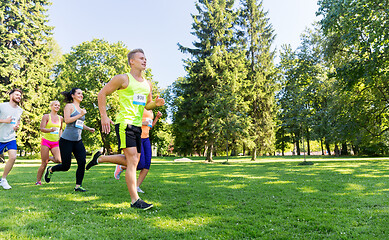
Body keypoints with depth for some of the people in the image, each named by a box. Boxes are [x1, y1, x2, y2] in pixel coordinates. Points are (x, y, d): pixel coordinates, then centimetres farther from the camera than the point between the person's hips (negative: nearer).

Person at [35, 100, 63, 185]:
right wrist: (51, 130, -26)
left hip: (56, 143, 4)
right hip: (46, 141, -4)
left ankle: (49, 158, 17)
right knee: (44, 164, -2)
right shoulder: (46, 116, -1)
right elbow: (42, 128, -9)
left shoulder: (60, 118, 11)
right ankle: (38, 181, 15)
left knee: (58, 160, -16)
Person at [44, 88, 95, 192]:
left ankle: (78, 186, 0)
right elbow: (67, 120, -16)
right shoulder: (69, 106, -3)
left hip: (78, 140, 6)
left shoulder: (80, 109, 18)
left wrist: (88, 128, 15)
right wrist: (80, 115, -16)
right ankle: (50, 170, 32)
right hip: (66, 140, -6)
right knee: (66, 166, 0)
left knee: (82, 162, -10)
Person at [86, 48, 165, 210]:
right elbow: (102, 94, -1)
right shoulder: (123, 79, -3)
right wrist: (104, 116, -9)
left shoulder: (147, 84, 17)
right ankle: (135, 200, -5)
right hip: (124, 123, -8)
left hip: (137, 125, 8)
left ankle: (100, 158, 31)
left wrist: (156, 103, 2)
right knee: (133, 161, -12)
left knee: (132, 161, 11)